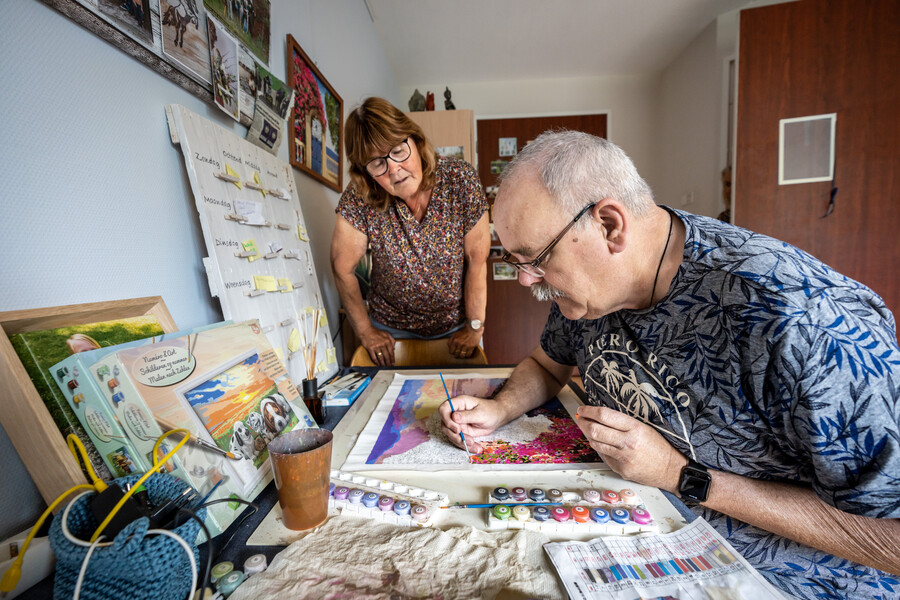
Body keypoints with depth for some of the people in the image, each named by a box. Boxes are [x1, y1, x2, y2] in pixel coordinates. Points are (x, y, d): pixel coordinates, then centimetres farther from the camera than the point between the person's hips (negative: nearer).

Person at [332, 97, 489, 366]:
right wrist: (366, 331, -4)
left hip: (456, 324, 1)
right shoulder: (359, 200, -20)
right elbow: (343, 270, -10)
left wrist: (474, 326, -10)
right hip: (391, 328, 0)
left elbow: (477, 259, -15)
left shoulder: (460, 180, -20)